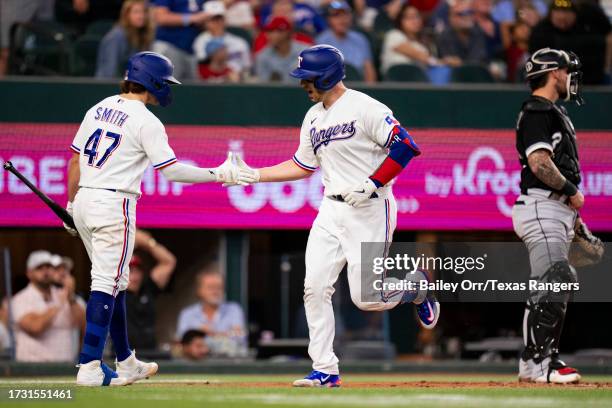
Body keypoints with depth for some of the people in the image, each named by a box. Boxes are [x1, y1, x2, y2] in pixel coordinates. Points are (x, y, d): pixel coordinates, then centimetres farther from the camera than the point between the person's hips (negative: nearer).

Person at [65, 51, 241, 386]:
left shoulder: (99, 109, 12)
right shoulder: (145, 121, -10)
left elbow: (75, 160, 15)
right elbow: (170, 170, -13)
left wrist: (70, 205, 21)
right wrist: (218, 175, -5)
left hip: (84, 200, 8)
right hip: (114, 205, -8)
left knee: (114, 282, 17)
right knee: (107, 284, -8)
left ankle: (127, 363, 24)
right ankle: (89, 367, -15)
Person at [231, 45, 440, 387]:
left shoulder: (364, 108, -13)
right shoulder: (313, 117, 13)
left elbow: (405, 146, -17)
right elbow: (303, 166, 21)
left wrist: (372, 184, -23)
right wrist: (255, 175, 13)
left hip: (370, 208, -8)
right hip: (332, 210, 8)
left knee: (366, 299, -7)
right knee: (315, 288, -4)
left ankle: (419, 285, 24)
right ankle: (325, 370, 1)